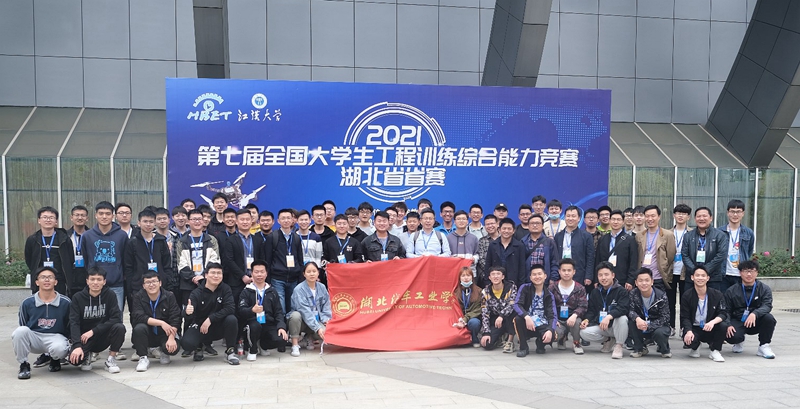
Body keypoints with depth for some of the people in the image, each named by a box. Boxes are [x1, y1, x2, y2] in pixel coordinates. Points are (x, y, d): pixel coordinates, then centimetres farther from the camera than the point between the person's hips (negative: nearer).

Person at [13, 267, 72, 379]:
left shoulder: (65, 302, -4)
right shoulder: (27, 303, -1)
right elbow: (22, 328, 8)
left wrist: (72, 343, -2)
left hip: (55, 337, -1)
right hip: (34, 338, 2)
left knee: (59, 349, -36)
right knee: (20, 331, -30)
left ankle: (54, 359, 6)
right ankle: (23, 365, -8)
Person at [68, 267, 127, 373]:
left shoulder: (110, 295, -7)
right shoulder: (78, 298, -6)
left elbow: (116, 318, -16)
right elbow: (74, 323, -15)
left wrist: (93, 331, -22)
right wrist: (77, 346, -29)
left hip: (103, 337, 0)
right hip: (84, 337, 0)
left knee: (119, 327, -29)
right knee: (74, 358, -28)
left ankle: (111, 360, -9)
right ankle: (86, 356, 11)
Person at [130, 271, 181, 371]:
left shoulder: (169, 296, -5)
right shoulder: (138, 297, -5)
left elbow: (175, 319, -12)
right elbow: (139, 317, -20)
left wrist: (171, 338, -27)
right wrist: (161, 323, -27)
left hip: (165, 333, 0)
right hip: (147, 336, 0)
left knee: (173, 348, -29)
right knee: (139, 328, -32)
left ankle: (163, 351, 10)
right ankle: (143, 358, -11)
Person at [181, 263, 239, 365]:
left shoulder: (225, 289, -7)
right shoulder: (197, 293, -11)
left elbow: (230, 308, -20)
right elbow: (188, 318, -20)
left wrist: (210, 319, -26)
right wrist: (187, 313, -45)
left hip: (218, 327, 1)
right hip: (200, 326, 0)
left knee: (232, 319, -30)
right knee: (186, 343, -28)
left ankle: (230, 351, -9)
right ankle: (199, 347, 11)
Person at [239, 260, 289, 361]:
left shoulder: (272, 291, 14)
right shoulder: (246, 291, 6)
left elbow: (279, 311, 9)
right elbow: (241, 311, -9)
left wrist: (281, 326, -9)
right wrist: (252, 310, -32)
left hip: (269, 325, 2)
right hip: (253, 325, -2)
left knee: (281, 340, -25)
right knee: (255, 325, -37)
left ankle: (262, 345, 10)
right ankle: (252, 350, -5)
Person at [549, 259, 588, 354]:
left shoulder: (580, 288, 2)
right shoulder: (553, 287, 4)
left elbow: (583, 306, -8)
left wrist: (574, 315, -29)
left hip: (572, 319, 0)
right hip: (557, 320, 1)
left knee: (577, 321, -37)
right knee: (553, 334, -32)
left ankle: (576, 343, -5)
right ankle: (562, 339, 11)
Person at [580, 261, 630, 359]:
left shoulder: (621, 290, -9)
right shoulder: (595, 292, 10)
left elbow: (623, 308, -24)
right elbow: (591, 310, 10)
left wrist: (609, 316, -39)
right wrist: (586, 319, -12)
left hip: (616, 325, -4)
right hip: (600, 326, 5)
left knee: (622, 318, -37)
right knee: (584, 332, -21)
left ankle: (618, 345, -13)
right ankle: (609, 340, 8)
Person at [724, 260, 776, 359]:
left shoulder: (764, 289, 0)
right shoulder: (731, 291, 2)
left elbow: (767, 306, -17)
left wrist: (754, 314, -38)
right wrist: (728, 325, -20)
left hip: (756, 322, 0)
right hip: (738, 322, 0)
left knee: (769, 318, -32)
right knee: (731, 337, -31)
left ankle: (764, 346, -10)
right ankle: (739, 342, 11)